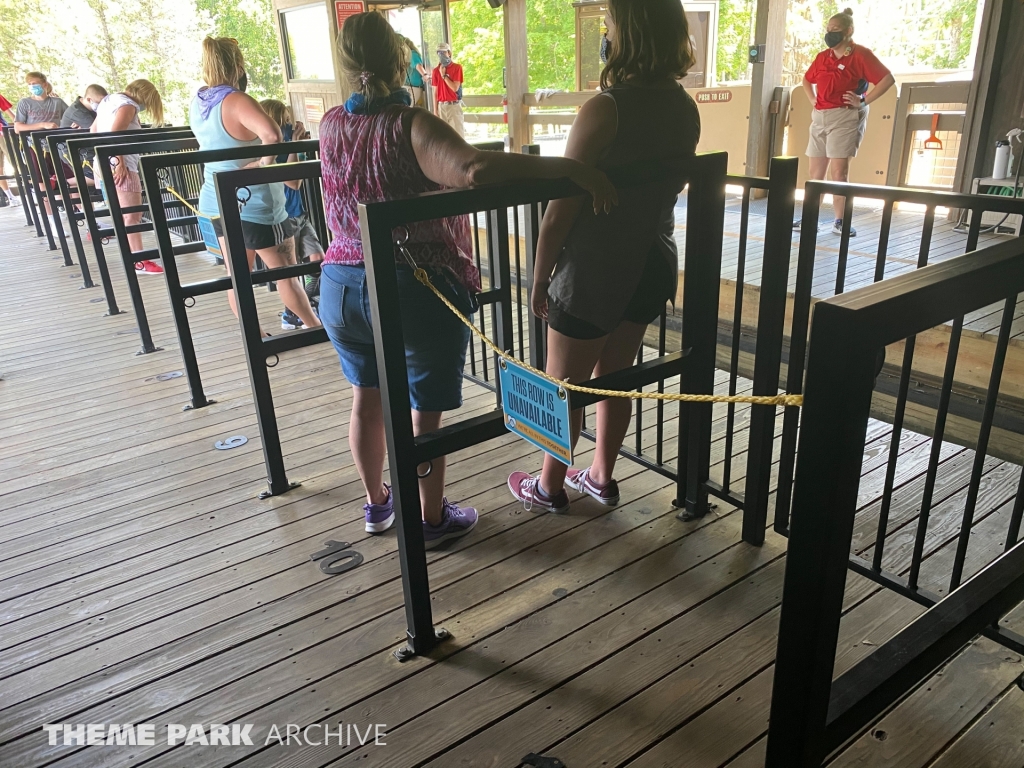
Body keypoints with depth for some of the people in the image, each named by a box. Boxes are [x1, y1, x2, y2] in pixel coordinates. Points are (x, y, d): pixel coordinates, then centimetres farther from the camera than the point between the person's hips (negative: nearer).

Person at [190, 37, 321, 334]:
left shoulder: (198, 101, 4)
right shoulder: (237, 101, -22)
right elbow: (271, 133, -40)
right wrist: (266, 160, -24)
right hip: (255, 204, -8)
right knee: (285, 272, 6)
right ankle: (316, 328, 21)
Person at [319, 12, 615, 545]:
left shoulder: (330, 126, 3)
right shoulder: (410, 126, -18)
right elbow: (476, 169, -37)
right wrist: (571, 168, -35)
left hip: (341, 286, 7)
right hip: (418, 291, -6)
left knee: (366, 399, 21)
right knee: (424, 414, 9)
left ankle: (377, 504, 39)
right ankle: (433, 520, 27)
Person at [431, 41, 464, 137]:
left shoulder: (457, 67, -2)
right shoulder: (436, 70, 9)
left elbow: (455, 88, -10)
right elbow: (435, 92, 9)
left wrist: (444, 75, -7)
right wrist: (435, 110, 3)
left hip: (454, 105, -3)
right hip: (441, 106, 4)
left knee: (458, 133, -6)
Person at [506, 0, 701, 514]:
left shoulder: (605, 109, -21)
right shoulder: (686, 110, 1)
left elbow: (561, 208, -19)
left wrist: (539, 278, -9)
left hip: (594, 269, -7)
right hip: (652, 263, 7)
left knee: (562, 388, 11)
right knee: (615, 379, 22)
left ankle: (550, 488, 28)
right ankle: (602, 477, 37)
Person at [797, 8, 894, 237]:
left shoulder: (860, 55, -6)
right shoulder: (823, 57, 11)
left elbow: (887, 79, -10)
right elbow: (807, 81, 28)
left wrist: (863, 101, -12)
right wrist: (814, 103, 14)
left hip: (845, 117, -6)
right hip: (820, 117, 6)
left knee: (839, 172, -9)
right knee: (815, 172, 6)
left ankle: (840, 222, -2)